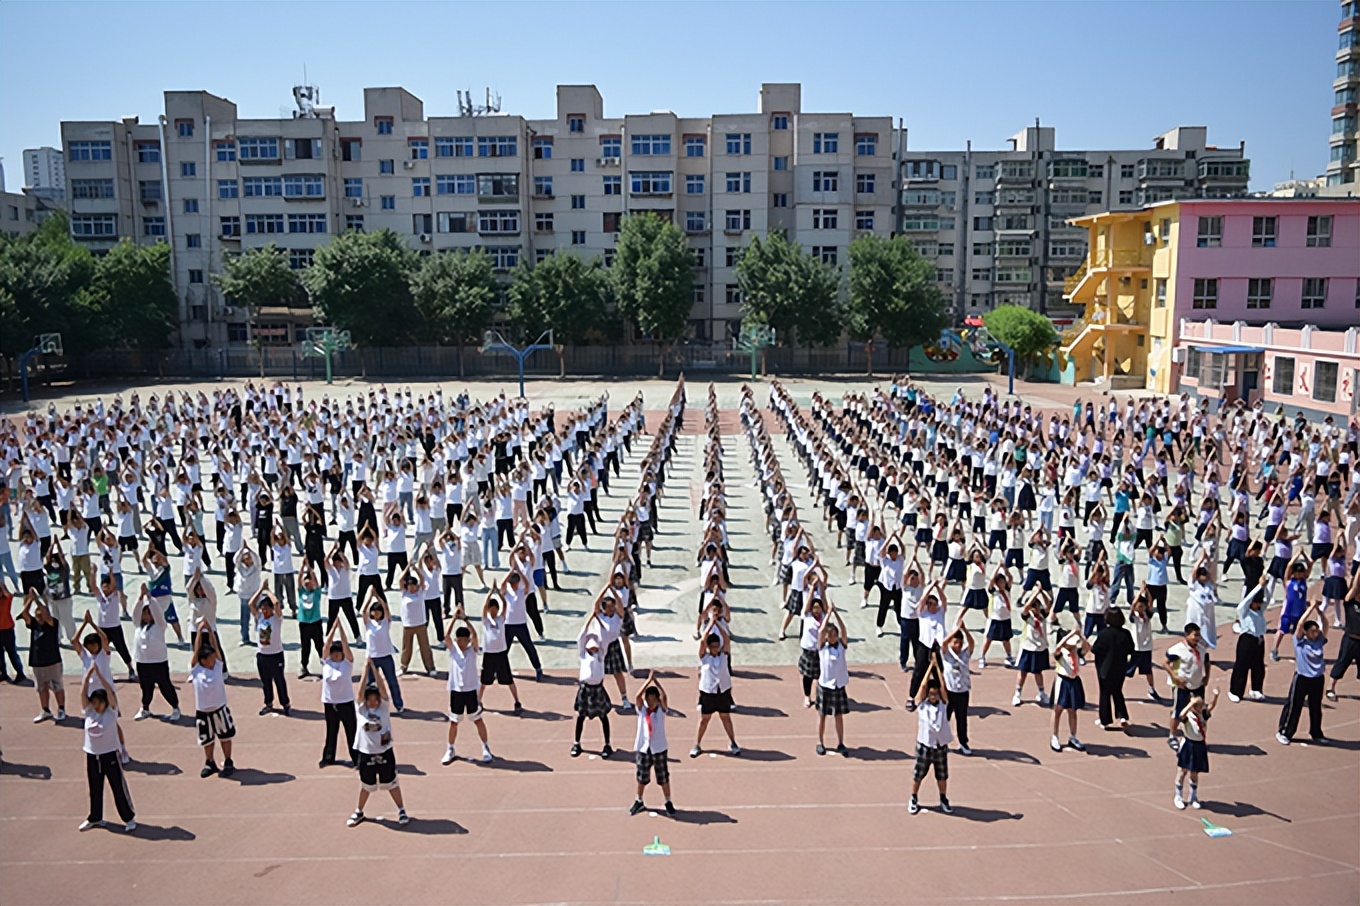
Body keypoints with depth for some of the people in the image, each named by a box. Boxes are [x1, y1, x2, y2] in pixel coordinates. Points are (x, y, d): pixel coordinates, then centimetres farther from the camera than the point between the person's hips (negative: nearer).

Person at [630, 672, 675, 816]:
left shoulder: (661, 709, -6)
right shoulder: (642, 709, -4)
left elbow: (664, 696, -25)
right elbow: (638, 696, -22)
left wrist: (655, 680, -22)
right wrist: (649, 679, -24)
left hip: (659, 748, -1)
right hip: (643, 748, 1)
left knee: (663, 776, 7)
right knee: (642, 776, 14)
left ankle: (668, 802, 22)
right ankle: (639, 801, 32)